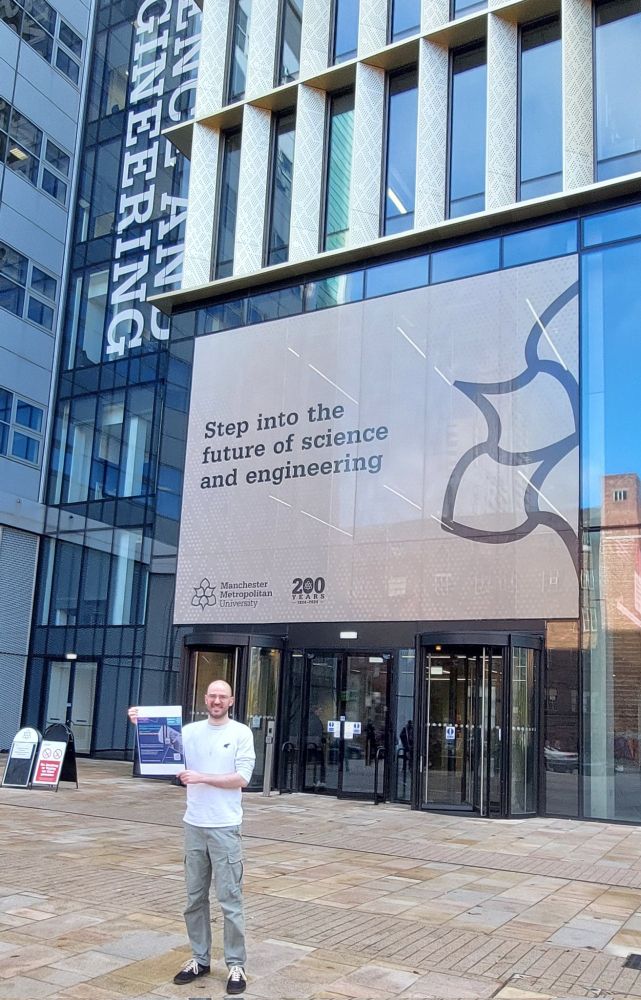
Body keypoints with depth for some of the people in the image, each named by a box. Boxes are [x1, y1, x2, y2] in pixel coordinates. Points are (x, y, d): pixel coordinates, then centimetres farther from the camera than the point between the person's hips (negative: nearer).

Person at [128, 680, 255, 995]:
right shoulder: (191, 731, 6)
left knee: (229, 899, 1)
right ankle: (200, 959, 26)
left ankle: (236, 964, 12)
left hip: (225, 828, -4)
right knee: (195, 898, 13)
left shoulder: (241, 733, -4)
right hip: (194, 826, 4)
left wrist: (202, 778, -17)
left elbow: (242, 778, -11)